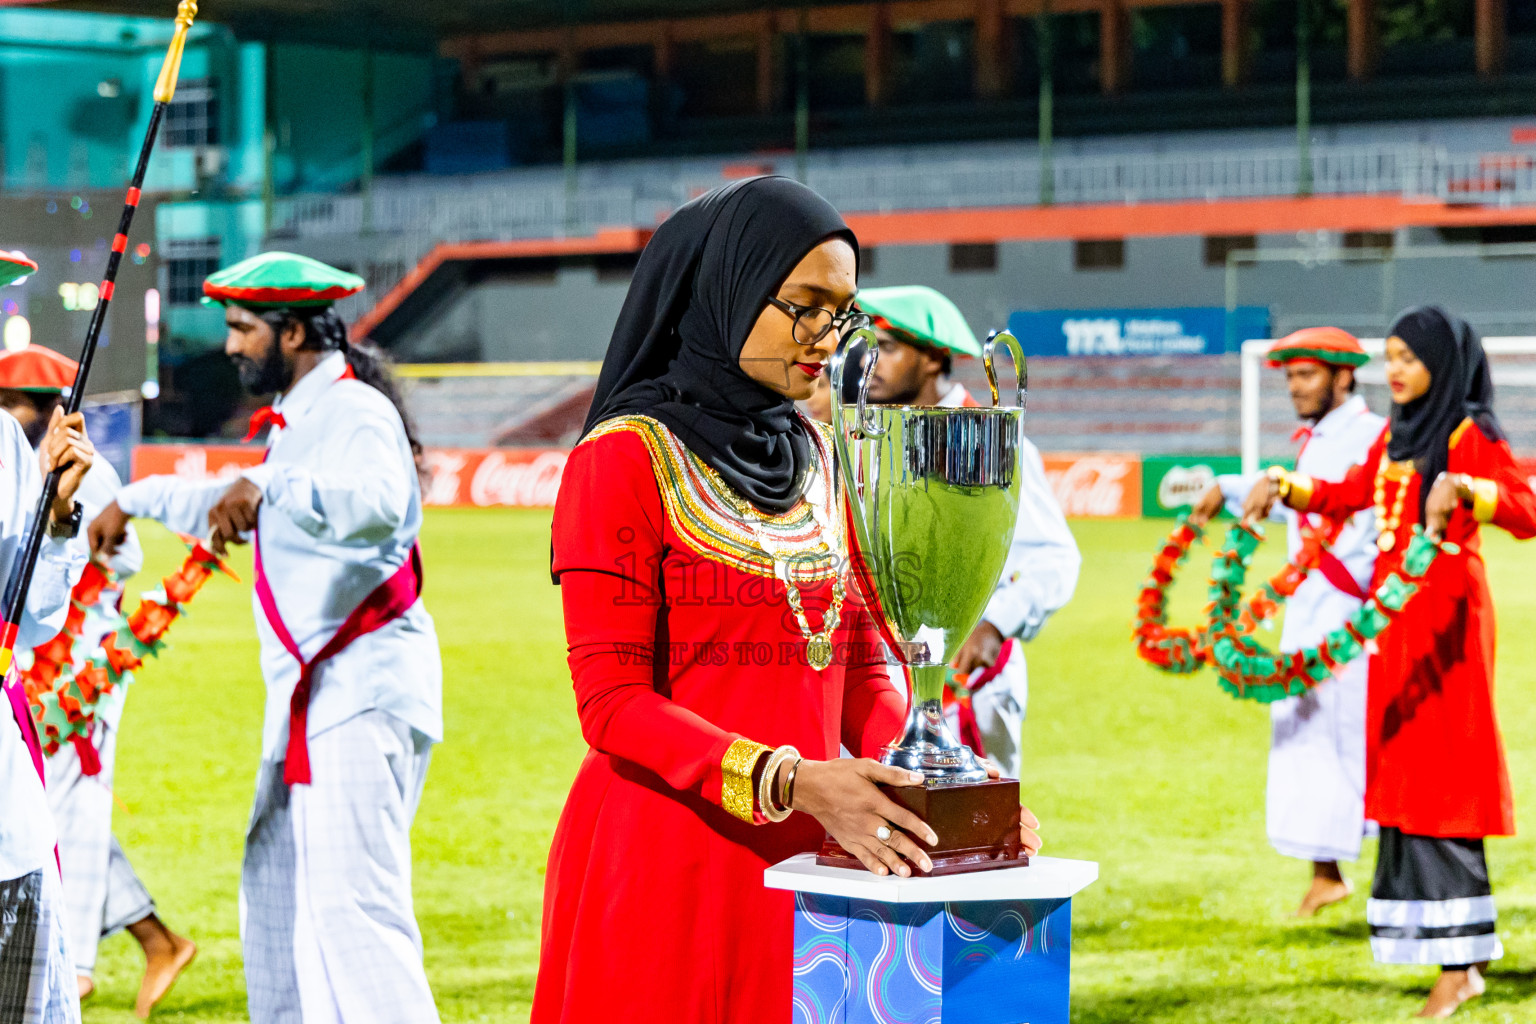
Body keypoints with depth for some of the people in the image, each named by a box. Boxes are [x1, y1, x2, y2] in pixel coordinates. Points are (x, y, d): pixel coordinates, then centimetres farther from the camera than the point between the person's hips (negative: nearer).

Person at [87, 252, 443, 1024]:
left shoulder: (354, 411, -13)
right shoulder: (299, 417, 19)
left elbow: (378, 504, -36)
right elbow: (245, 510, 39)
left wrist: (268, 487, -44)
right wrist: (138, 499, 44)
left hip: (363, 690, -11)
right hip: (310, 694, 11)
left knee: (351, 904, -19)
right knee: (274, 894, 16)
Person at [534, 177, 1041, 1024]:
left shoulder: (817, 460, 13)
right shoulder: (625, 460, -7)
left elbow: (861, 672, 13)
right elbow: (612, 704, -13)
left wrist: (942, 785, -7)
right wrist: (792, 781, -25)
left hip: (803, 863, 6)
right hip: (665, 864, -6)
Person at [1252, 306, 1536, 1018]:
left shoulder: (1472, 435, -10)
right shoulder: (1396, 434, 13)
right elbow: (1350, 494, 30)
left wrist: (1460, 487, -39)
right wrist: (1286, 487, 17)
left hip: (1445, 613, -8)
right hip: (1393, 613, 8)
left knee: (1441, 776, -9)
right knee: (1400, 769, 9)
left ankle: (1459, 962, -8)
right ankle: (1460, 952, 16)